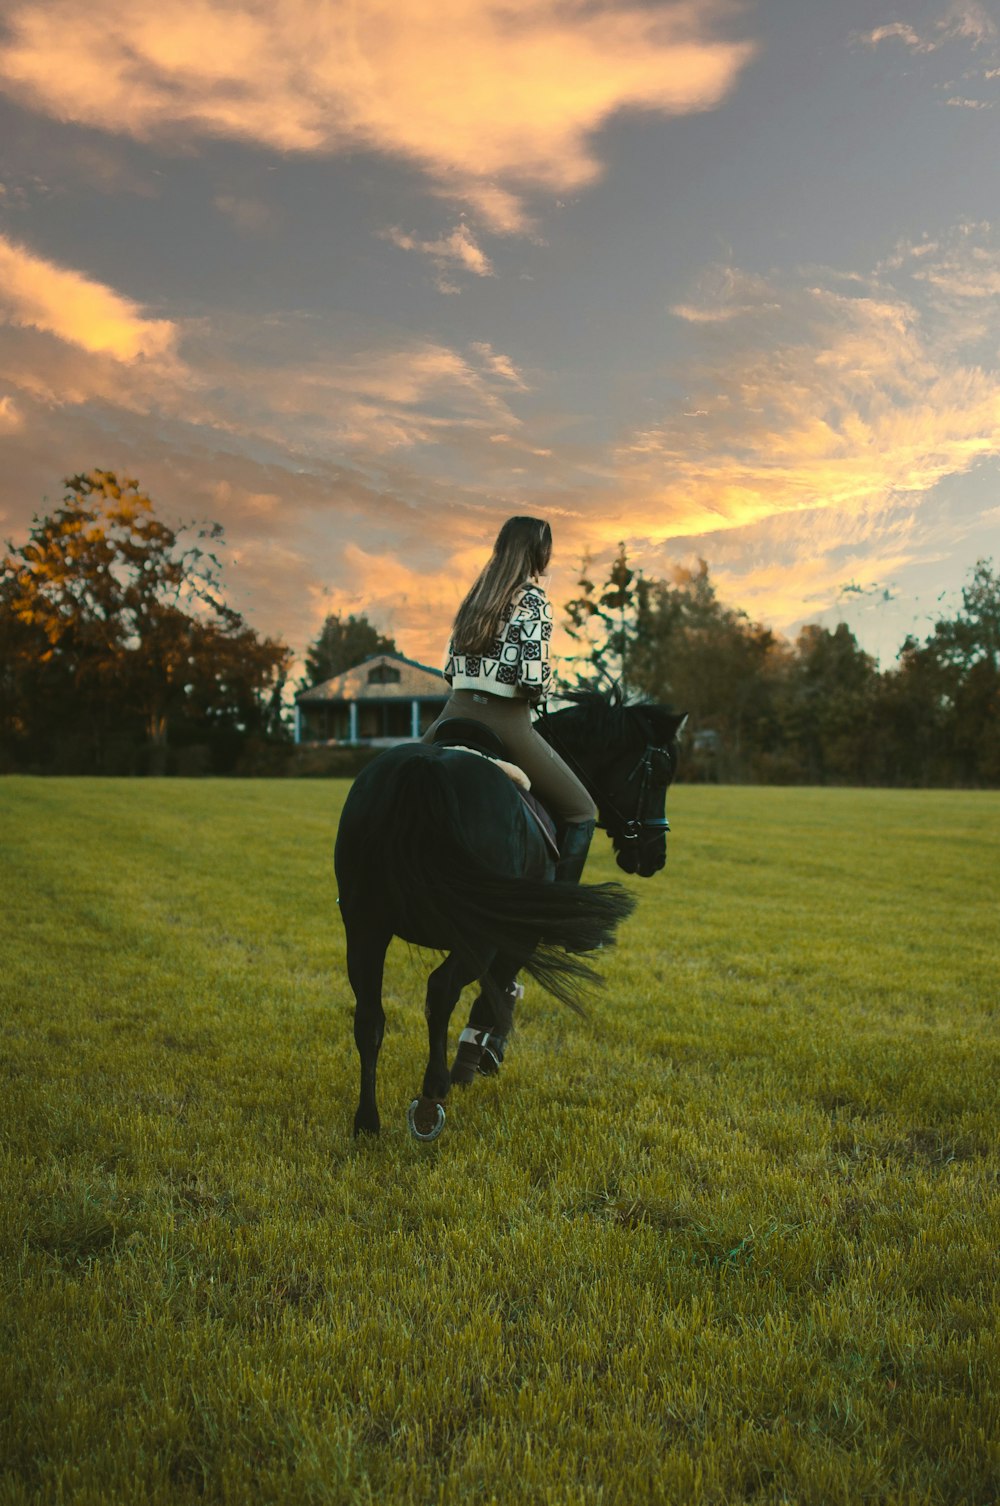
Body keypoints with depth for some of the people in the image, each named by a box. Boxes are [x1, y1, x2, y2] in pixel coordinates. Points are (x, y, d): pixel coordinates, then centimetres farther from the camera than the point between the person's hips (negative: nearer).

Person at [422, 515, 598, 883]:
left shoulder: (477, 595, 12)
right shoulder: (533, 599, -7)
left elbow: (450, 669, 12)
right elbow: (533, 677, -17)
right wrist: (540, 695, 4)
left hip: (458, 712, 6)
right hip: (507, 721, -6)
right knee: (581, 813, 10)